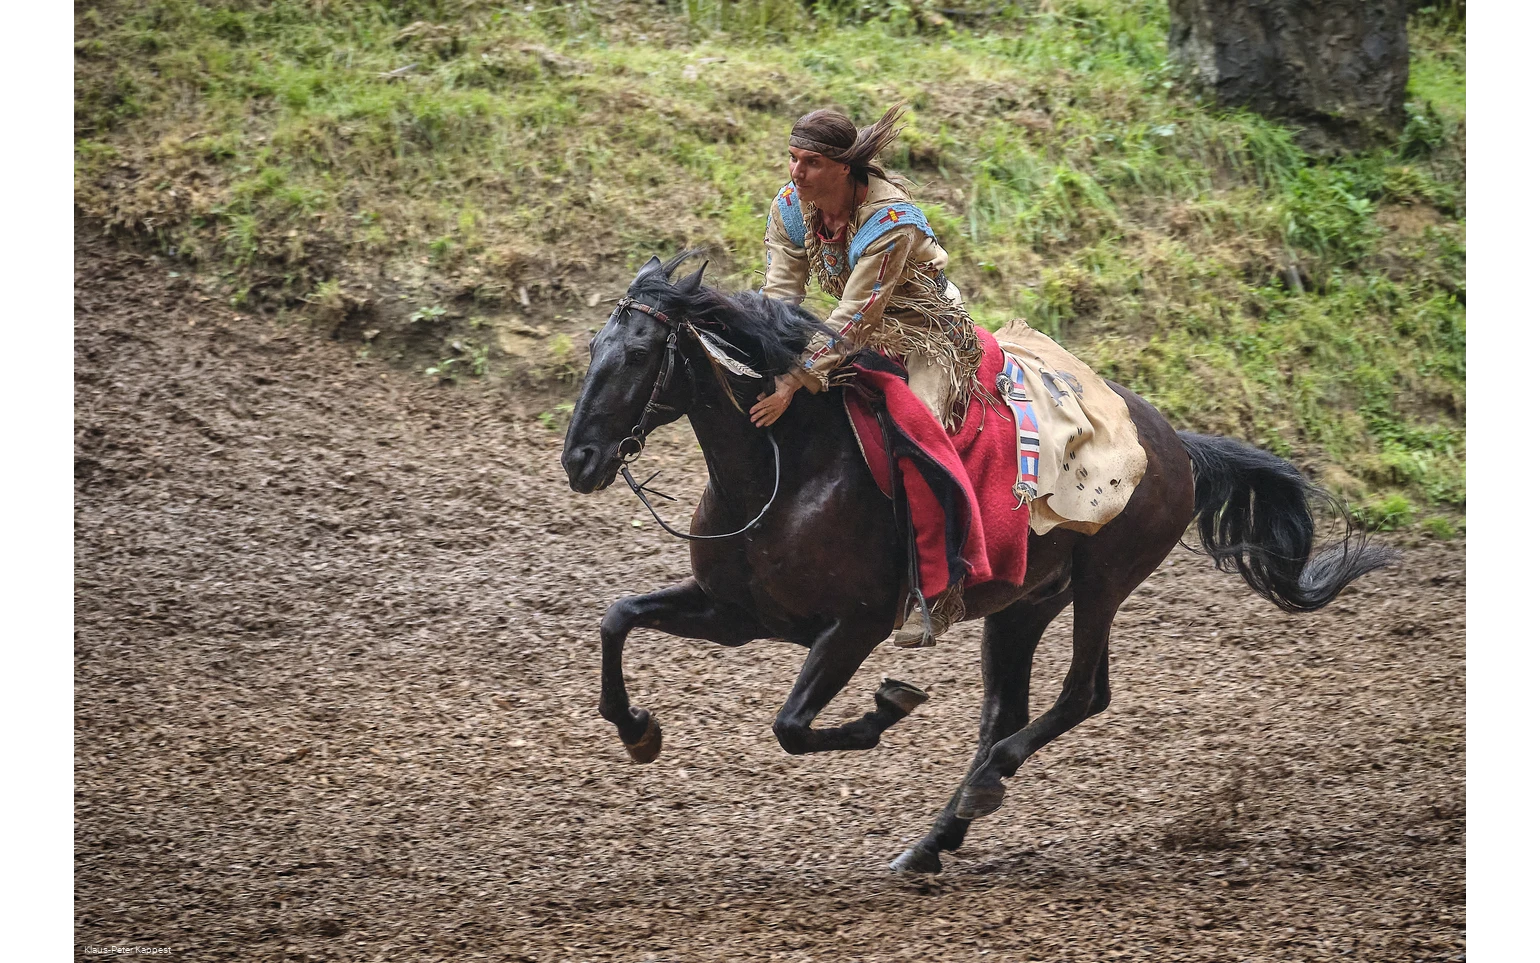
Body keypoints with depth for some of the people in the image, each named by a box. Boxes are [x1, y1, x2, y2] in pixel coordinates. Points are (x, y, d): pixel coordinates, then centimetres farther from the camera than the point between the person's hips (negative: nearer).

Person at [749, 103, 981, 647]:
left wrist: (795, 382, -37)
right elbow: (779, 298, -10)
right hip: (867, 338, 8)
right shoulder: (791, 207, -10)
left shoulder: (890, 222, -31)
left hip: (931, 337, -8)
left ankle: (942, 588, -15)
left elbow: (852, 320, -33)